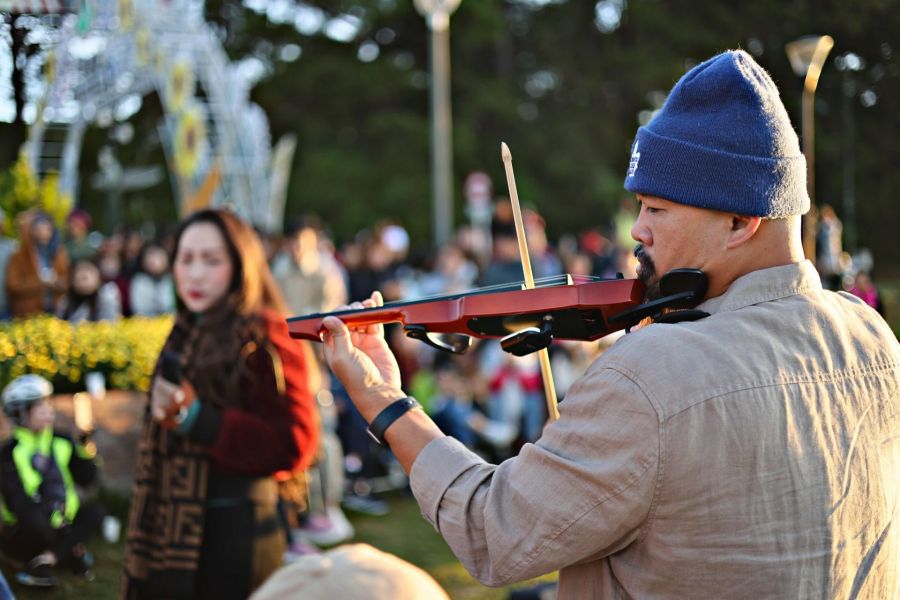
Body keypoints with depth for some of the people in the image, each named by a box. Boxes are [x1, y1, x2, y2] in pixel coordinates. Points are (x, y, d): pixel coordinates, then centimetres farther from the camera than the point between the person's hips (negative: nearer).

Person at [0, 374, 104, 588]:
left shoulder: (61, 442, 2)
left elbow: (86, 479, 3)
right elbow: (18, 504, -21)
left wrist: (84, 449, -15)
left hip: (59, 526, 6)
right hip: (22, 537, -6)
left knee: (95, 513, -16)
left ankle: (44, 562, -22)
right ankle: (72, 557, -13)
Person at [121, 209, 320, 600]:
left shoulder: (264, 336, -12)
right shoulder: (188, 333, 13)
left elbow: (293, 444, -20)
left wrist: (196, 419, -23)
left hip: (232, 534, -8)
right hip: (176, 529, 8)